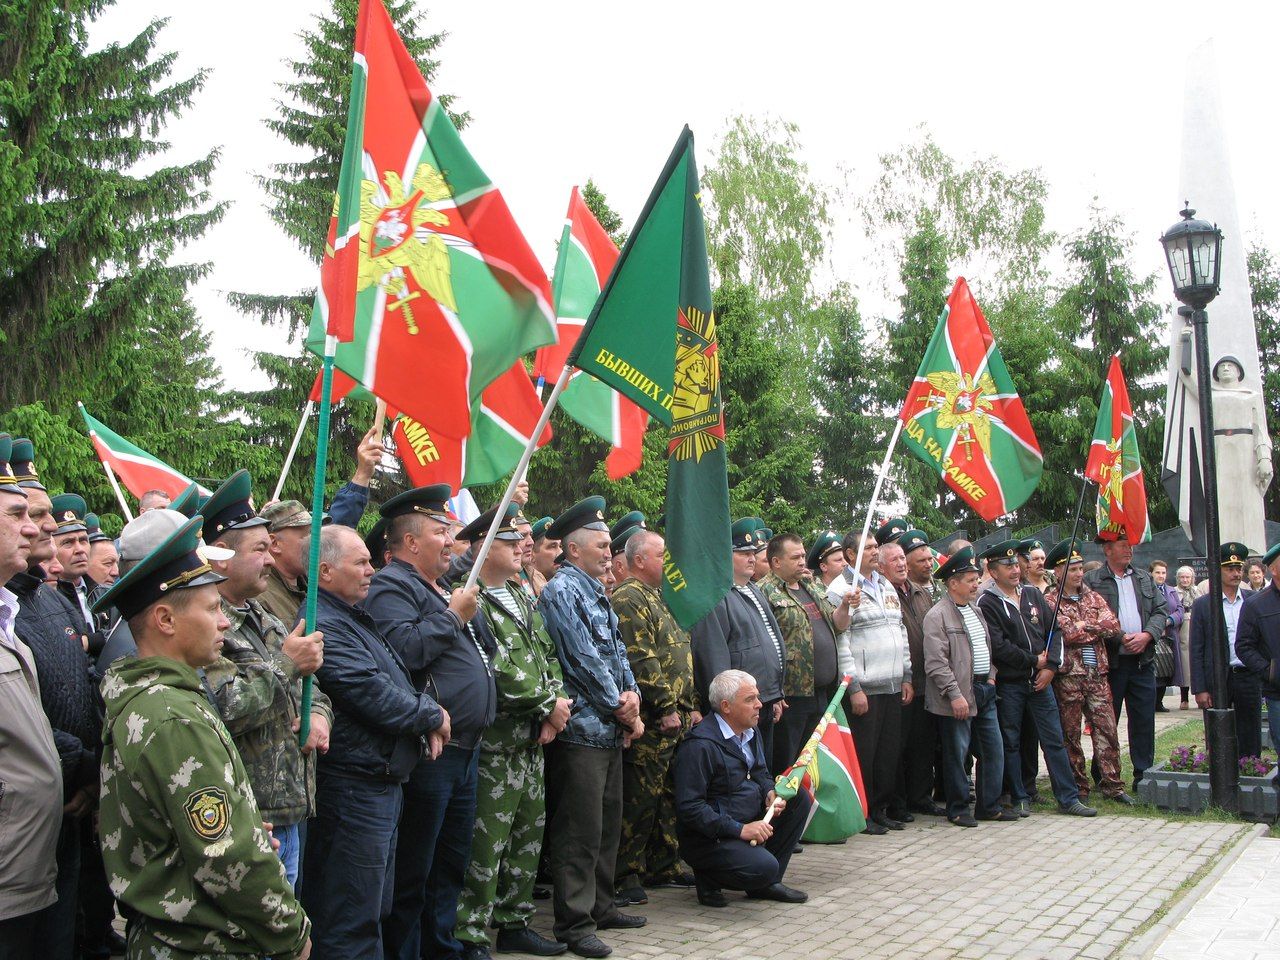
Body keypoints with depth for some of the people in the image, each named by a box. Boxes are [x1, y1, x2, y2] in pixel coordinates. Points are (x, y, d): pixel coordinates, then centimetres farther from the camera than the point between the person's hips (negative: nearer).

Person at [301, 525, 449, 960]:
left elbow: (396, 681, 22)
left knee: (374, 909, 19)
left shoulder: (355, 618, 15)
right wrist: (432, 715, -7)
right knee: (354, 925, -2)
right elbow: (373, 696, -23)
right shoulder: (323, 626, -19)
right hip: (355, 785, -11)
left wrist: (427, 719, 3)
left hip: (384, 782, 11)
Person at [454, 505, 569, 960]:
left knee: (528, 836, 16)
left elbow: (548, 658, 16)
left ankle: (514, 923, 29)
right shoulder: (471, 601, -13)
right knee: (486, 844, -3)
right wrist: (549, 704, -13)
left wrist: (555, 709, -1)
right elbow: (496, 671, -20)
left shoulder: (525, 600, 15)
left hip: (533, 740, 9)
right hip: (494, 742, -9)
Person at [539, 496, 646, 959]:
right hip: (581, 729, -9)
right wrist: (622, 710, -9)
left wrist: (632, 694, -1)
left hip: (610, 730, 9)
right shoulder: (561, 590, -12)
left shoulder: (595, 591, 16)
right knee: (580, 832, -3)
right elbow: (584, 659, -17)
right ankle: (574, 923, 5)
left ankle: (600, 907, 28)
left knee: (608, 825, 17)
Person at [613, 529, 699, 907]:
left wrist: (691, 705, 18)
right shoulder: (629, 599, -12)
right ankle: (626, 875, 4)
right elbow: (641, 661, -20)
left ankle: (664, 866, 25)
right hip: (651, 721, -10)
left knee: (669, 794, 15)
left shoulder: (657, 598, 20)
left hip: (676, 720, 10)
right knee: (640, 798, -4)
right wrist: (666, 708, -18)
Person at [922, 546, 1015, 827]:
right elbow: (936, 662, -18)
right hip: (959, 696, -8)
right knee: (957, 754, 1)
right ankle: (958, 809, 14)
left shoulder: (975, 610, 15)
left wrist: (991, 676, 11)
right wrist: (955, 695, -20)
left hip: (984, 690, 8)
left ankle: (989, 806, 23)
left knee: (993, 750, 12)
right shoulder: (937, 616, -13)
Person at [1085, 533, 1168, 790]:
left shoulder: (1145, 578, 14)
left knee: (1144, 720, 6)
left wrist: (1147, 635, -7)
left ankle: (1144, 774, 15)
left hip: (1142, 661, 4)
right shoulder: (1092, 581, -3)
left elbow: (1161, 611, 10)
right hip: (1110, 661, -4)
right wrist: (1121, 638, -15)